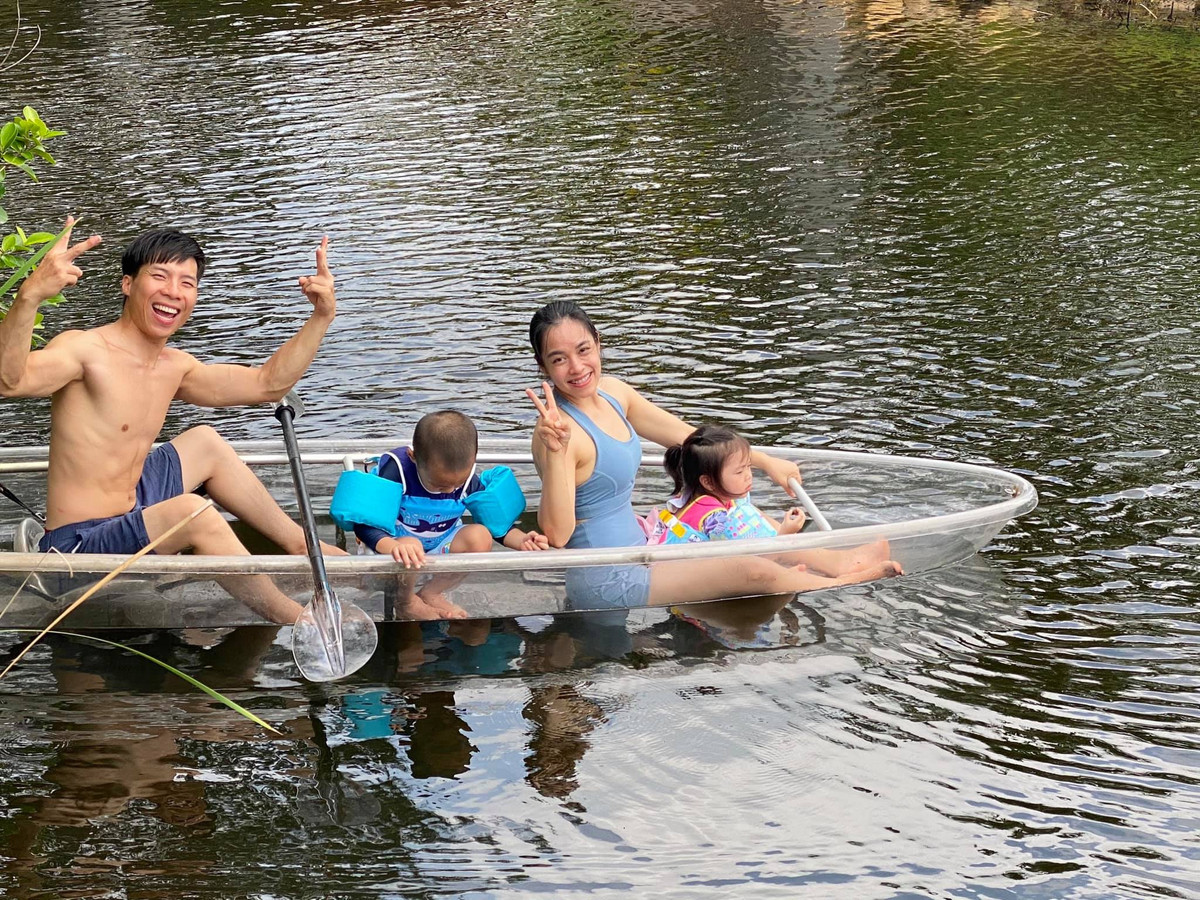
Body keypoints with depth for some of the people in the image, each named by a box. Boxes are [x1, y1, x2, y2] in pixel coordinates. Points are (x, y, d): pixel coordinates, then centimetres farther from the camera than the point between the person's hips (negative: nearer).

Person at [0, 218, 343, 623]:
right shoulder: (86, 350, -18)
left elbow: (268, 382, 18)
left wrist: (321, 317, 9)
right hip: (78, 546, -9)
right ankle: (299, 620, -14)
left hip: (129, 520, 10)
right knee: (192, 513, -30)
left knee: (205, 442, 17)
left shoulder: (174, 367, 7)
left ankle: (300, 544, 29)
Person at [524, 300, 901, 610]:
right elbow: (557, 534, -30)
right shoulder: (560, 428, -24)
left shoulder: (610, 391, 2)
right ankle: (849, 584, 12)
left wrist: (765, 461, 24)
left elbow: (684, 435, 16)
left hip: (635, 558, 9)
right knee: (753, 573, -6)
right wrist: (555, 452, -42)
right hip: (607, 583, -9)